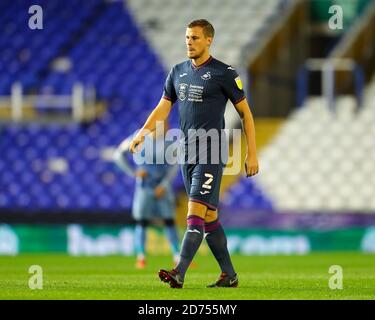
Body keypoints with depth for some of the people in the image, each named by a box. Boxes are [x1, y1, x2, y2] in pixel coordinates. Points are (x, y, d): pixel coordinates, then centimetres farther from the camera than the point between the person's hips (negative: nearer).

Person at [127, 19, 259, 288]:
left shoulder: (224, 73, -6)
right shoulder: (178, 72, 12)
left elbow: (245, 113, -2)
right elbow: (163, 107, 14)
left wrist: (252, 154, -6)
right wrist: (143, 133, -4)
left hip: (211, 154, -7)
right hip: (187, 153, 7)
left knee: (196, 213, -15)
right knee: (209, 217, 10)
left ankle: (179, 273, -23)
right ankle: (229, 275, 18)